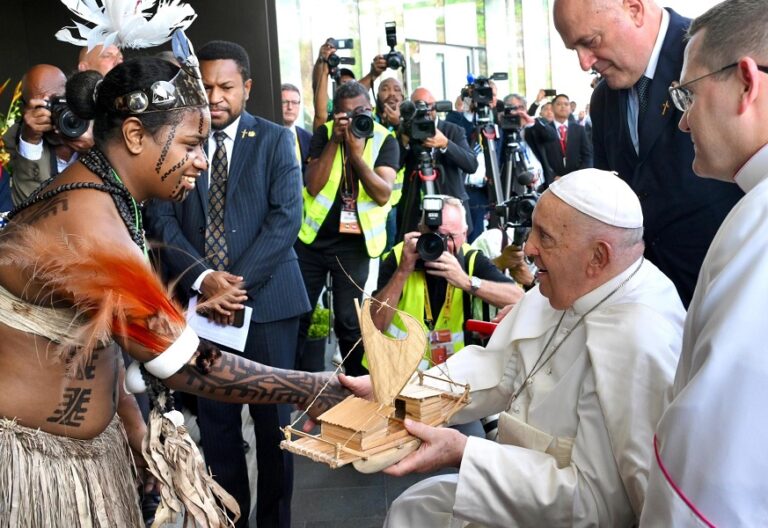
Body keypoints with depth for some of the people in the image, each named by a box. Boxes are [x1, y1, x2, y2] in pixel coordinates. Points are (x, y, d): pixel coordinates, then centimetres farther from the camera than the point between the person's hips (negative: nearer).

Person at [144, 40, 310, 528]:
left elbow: (286, 217, -7)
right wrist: (203, 278, -14)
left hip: (266, 299, -1)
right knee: (215, 420, 8)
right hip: (201, 300, 2)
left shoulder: (276, 140, 2)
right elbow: (162, 219, 1)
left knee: (272, 418, 8)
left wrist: (239, 283, -15)